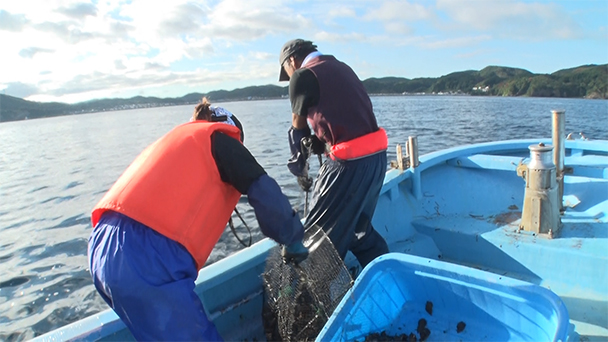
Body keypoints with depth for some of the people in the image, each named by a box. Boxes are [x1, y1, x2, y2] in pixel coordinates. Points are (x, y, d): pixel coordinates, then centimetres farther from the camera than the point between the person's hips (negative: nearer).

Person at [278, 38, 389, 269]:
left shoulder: (303, 75, -3)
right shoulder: (340, 68, 20)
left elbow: (298, 128, 7)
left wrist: (300, 169, 19)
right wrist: (320, 143, 6)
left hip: (350, 162, -9)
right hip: (376, 156, 9)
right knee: (359, 228, 24)